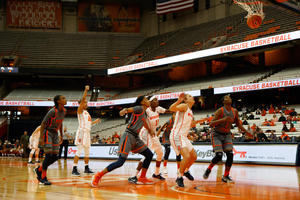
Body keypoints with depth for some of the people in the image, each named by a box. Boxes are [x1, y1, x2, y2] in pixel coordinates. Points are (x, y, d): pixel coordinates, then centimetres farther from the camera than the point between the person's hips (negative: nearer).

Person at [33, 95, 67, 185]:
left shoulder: (64, 111, 2)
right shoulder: (52, 111, -21)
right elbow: (43, 123, -18)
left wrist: (61, 136, 17)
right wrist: (41, 138, -23)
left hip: (55, 134, 8)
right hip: (47, 133, -8)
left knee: (55, 157, 5)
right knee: (49, 155, -13)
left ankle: (39, 170, 24)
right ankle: (43, 178, -3)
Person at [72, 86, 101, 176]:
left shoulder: (87, 112, 21)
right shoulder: (80, 110, -2)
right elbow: (83, 99, -17)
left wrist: (95, 121, 30)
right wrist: (86, 90, -24)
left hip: (87, 132, 9)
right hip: (82, 132, -9)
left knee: (87, 152, 13)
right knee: (79, 151, -13)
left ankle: (86, 168, 22)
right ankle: (74, 169, -14)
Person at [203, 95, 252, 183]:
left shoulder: (235, 111, -1)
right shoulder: (220, 111, -19)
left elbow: (238, 123, 16)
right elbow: (211, 124, -26)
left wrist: (246, 132, 10)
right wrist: (223, 119, -38)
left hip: (227, 135, 5)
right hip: (217, 135, -5)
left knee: (230, 155, -10)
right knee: (219, 156, -17)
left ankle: (226, 176, 2)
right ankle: (208, 169, 10)